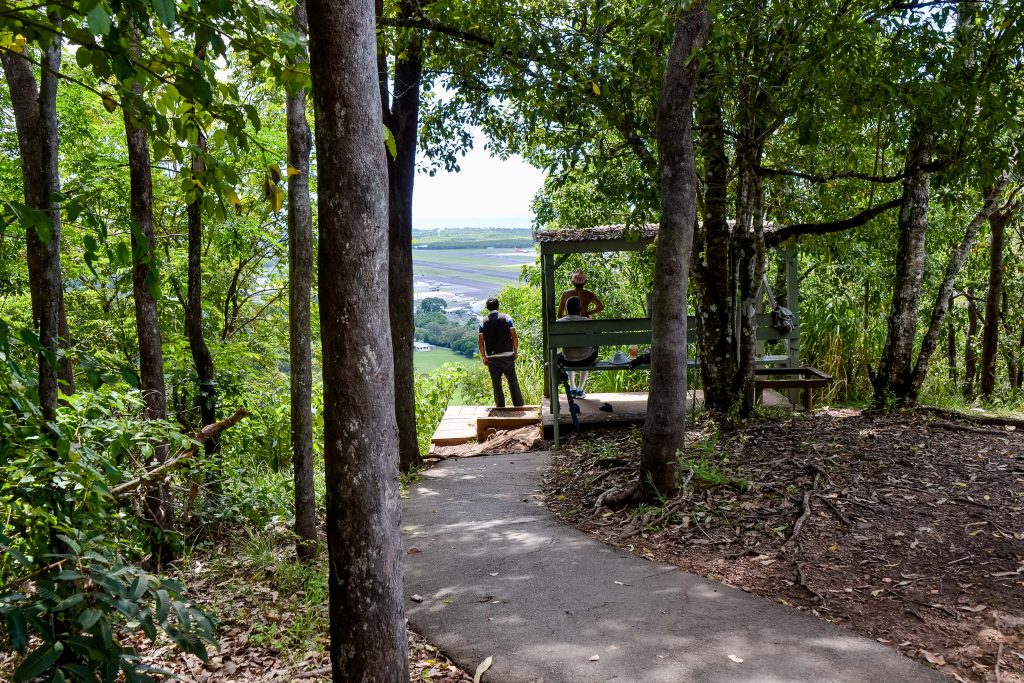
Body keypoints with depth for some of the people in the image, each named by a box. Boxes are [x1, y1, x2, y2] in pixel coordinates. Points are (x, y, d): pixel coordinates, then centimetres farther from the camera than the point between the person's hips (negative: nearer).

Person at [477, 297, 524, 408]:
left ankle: (500, 407, 11)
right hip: (507, 355, 0)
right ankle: (519, 405, 9)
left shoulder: (483, 322, 1)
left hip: (492, 357, 0)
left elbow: (480, 341, -2)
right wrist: (516, 351, 2)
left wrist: (483, 356, 6)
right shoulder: (506, 318, -2)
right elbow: (514, 336, -7)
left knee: (496, 384, 7)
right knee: (513, 381, 8)